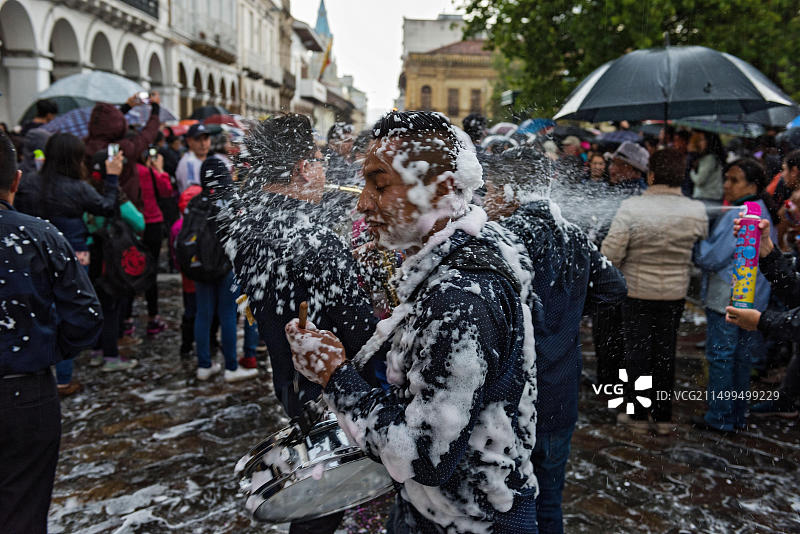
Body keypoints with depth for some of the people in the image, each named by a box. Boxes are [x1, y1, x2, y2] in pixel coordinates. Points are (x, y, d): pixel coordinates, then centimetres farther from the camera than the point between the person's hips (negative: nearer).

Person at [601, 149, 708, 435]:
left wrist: (615, 272, 2)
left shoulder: (631, 207, -19)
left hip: (637, 292, -2)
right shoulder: (696, 211, -9)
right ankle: (663, 417, 24)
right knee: (665, 352, 14)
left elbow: (611, 253, -19)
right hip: (675, 293, 3)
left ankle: (638, 415, 20)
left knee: (637, 351, 10)